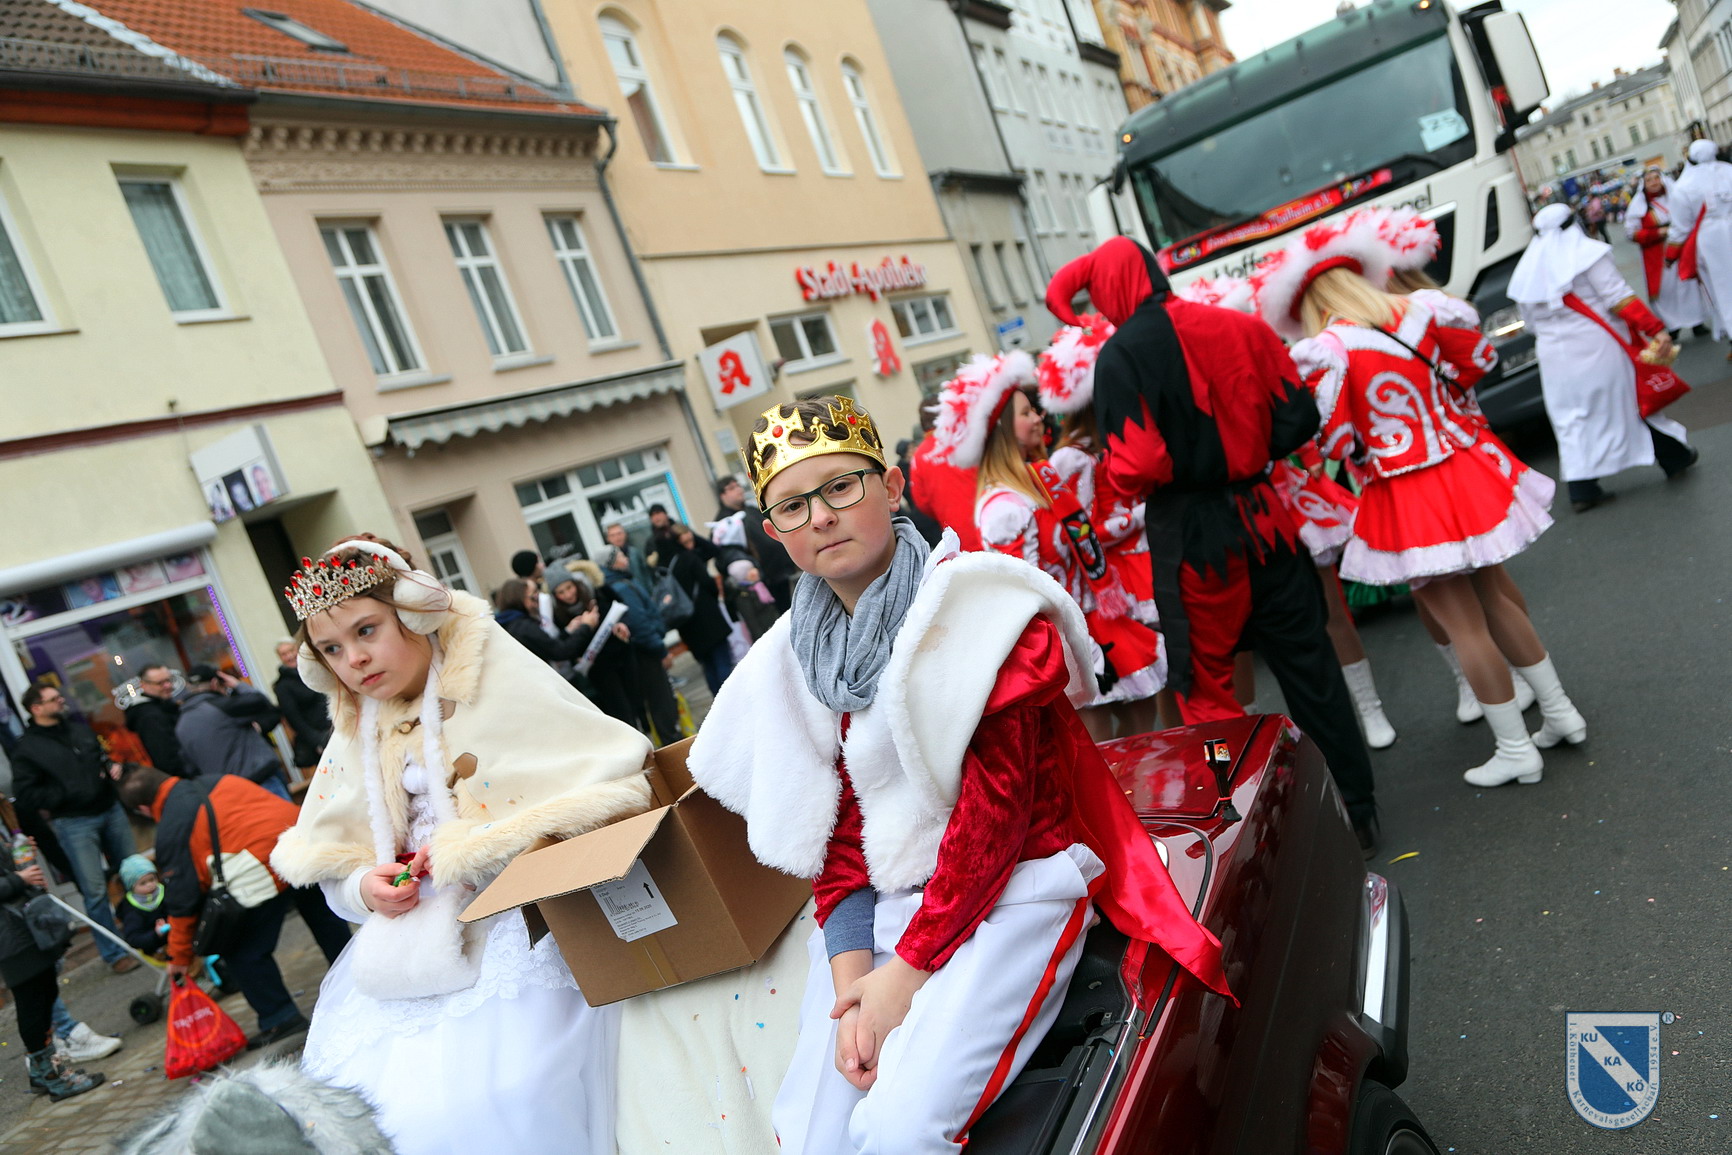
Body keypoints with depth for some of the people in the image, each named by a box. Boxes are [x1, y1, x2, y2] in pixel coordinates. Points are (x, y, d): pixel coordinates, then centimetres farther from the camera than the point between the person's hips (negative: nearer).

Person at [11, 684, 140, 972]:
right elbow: (25, 796, -11)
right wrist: (67, 792, -17)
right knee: (96, 891, -3)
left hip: (111, 809, 5)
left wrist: (112, 766, 5)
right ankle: (114, 954, 9)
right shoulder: (26, 749, -6)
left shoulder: (80, 729, 10)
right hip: (74, 824, -5)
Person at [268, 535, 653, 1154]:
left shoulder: (497, 677, -8)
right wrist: (365, 886, -10)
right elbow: (331, 859, 14)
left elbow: (614, 779, -15)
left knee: (494, 1102, -19)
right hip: (420, 937, 6)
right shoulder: (358, 733, 11)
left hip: (523, 927, -6)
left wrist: (465, 849, -15)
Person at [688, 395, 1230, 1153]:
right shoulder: (795, 659, 7)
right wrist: (851, 974, -10)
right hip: (877, 908, 5)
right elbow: (830, 832, 4)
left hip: (1008, 885, -5)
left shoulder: (977, 606, -10)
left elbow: (1000, 799, -15)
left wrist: (911, 965, -16)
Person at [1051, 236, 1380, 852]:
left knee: (1207, 688, 11)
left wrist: (1103, 474, 1)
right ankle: (1358, 807, 28)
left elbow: (1136, 467, -19)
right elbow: (1297, 418, 4)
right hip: (1260, 517, 5)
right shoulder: (1241, 326, 2)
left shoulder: (1120, 356, -13)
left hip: (1190, 537, -5)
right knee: (1307, 662, 17)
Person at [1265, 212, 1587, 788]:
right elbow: (1478, 358, 15)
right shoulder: (1419, 311, 0)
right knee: (1492, 598, 24)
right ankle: (1560, 711, 35)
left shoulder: (1323, 352, -18)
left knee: (1463, 625, 5)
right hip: (1469, 474, 7)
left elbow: (1335, 443, -15)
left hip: (1407, 501, -6)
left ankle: (1515, 750, 18)